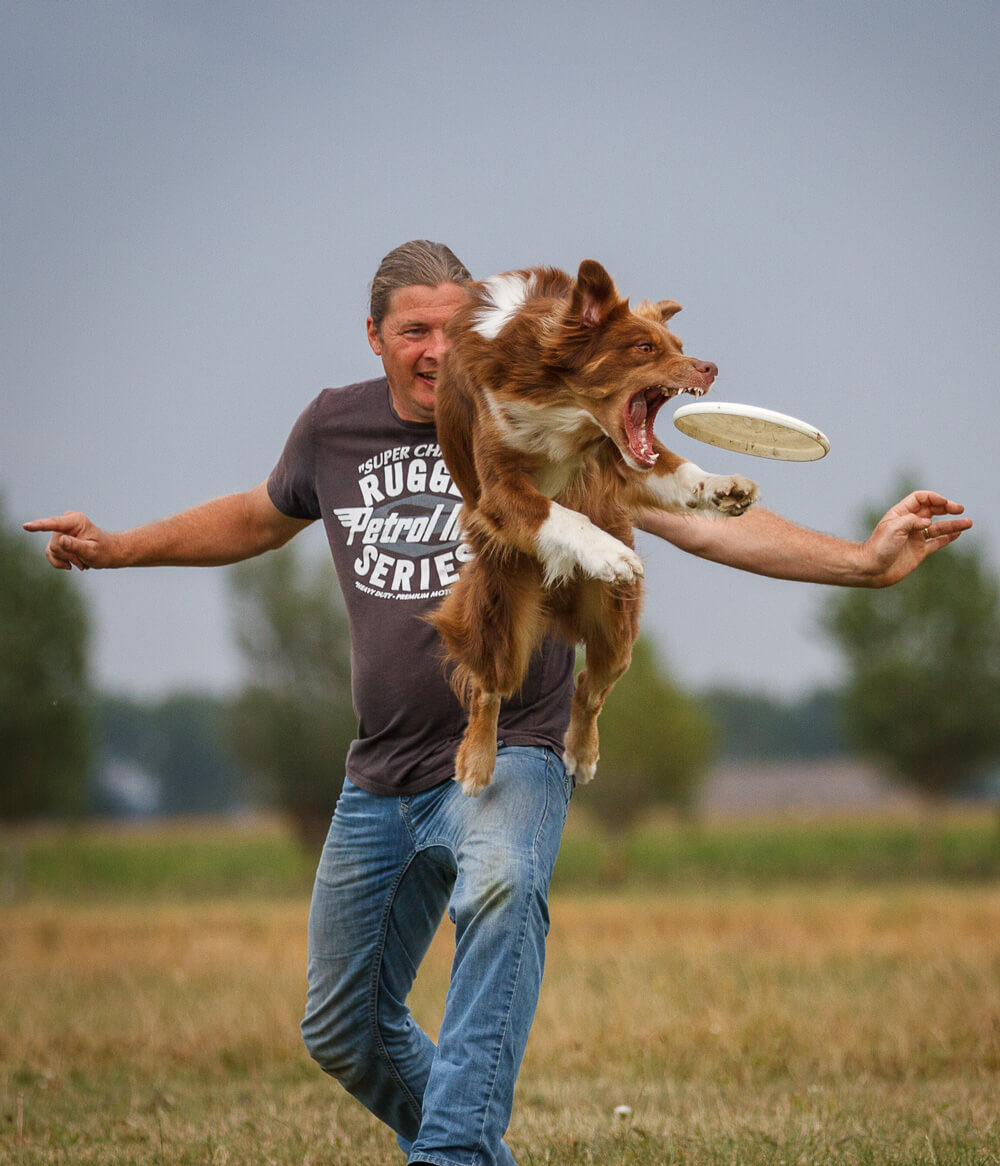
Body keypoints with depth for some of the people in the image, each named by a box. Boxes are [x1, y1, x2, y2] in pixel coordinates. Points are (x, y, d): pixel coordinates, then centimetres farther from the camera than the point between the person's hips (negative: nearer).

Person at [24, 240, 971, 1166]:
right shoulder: (334, 428, 5)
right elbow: (259, 519, 26)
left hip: (504, 759, -5)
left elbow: (698, 517, -14)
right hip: (380, 780, 5)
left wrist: (864, 561, -23)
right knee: (343, 1032, 11)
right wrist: (112, 549, 30)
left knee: (502, 891, -39)